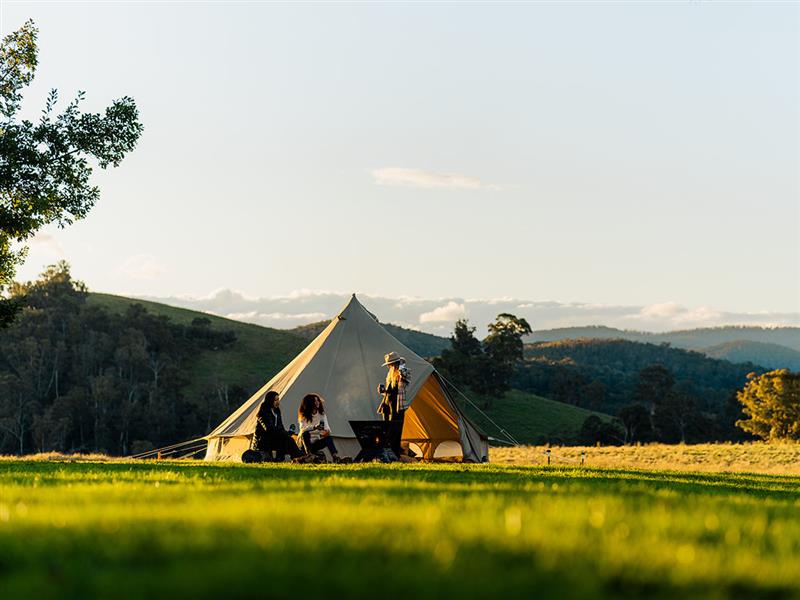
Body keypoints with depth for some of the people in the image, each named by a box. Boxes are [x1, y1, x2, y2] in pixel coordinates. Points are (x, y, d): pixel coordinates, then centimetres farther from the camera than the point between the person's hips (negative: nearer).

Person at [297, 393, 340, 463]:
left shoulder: (322, 414, 7)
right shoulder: (304, 416, -6)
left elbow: (326, 427, 0)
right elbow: (303, 429, -23)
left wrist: (327, 431, -26)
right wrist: (314, 427, -40)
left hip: (316, 443, 3)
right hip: (306, 442, -3)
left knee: (328, 438, -26)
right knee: (305, 433, -33)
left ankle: (335, 457, -42)